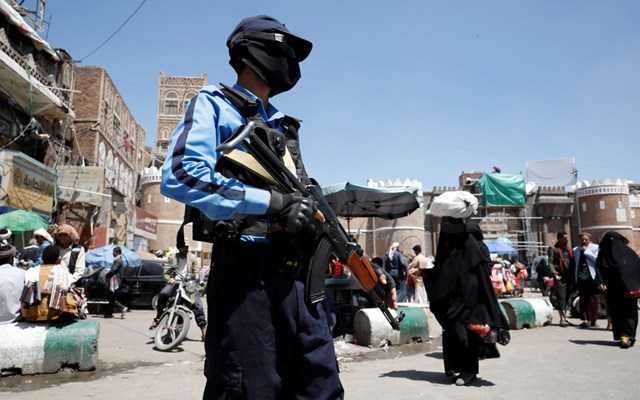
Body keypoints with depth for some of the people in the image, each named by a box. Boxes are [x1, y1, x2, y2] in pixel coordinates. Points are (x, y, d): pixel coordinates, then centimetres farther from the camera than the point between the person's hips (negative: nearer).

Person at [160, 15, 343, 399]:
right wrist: (271, 202, -18)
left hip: (298, 275, 7)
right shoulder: (215, 104, 3)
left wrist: (317, 207, 4)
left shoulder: (283, 124, 25)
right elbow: (180, 176, -14)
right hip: (247, 273, -7)